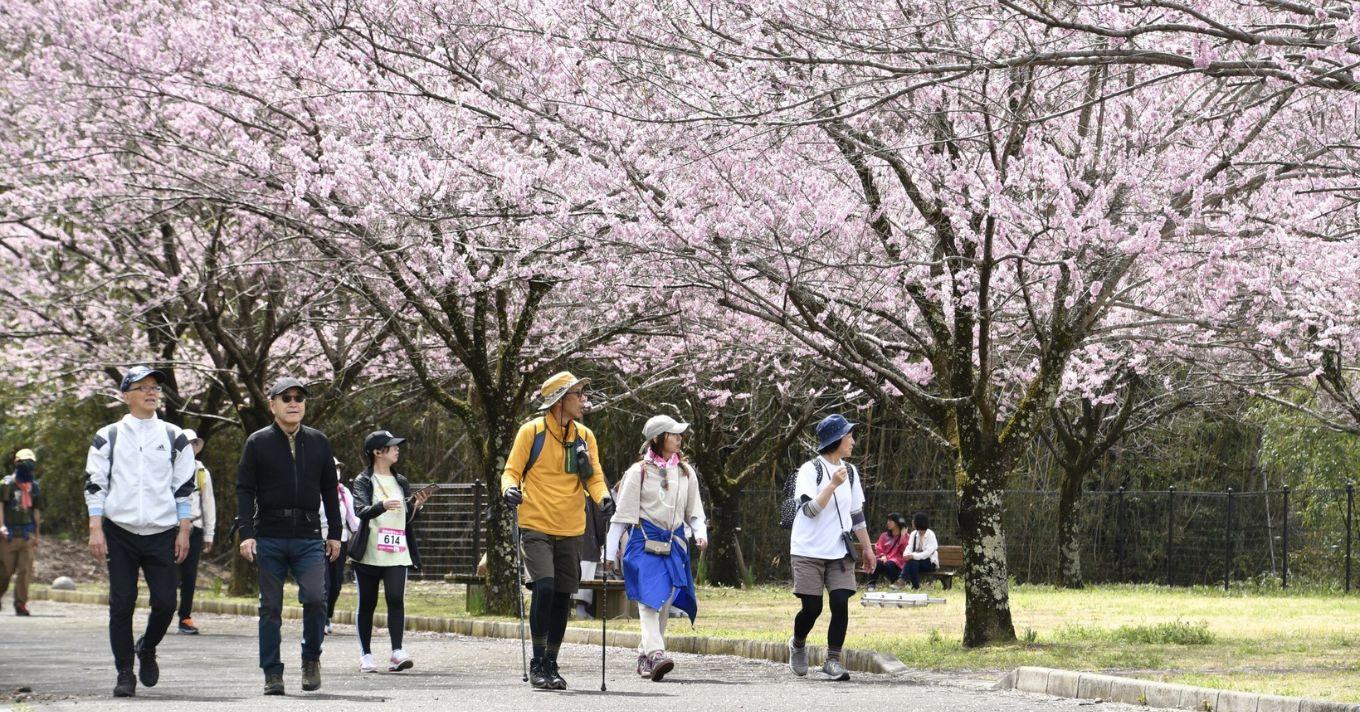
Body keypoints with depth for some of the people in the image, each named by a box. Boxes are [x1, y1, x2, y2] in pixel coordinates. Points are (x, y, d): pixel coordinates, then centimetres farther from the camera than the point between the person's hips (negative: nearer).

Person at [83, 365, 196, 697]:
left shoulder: (174, 437, 10)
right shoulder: (107, 437, 6)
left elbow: (184, 488, 10)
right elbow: (94, 485, 4)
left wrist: (184, 531, 3)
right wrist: (96, 530, -5)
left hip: (162, 534, 1)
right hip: (119, 533, -1)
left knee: (165, 602, -5)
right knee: (121, 604, -3)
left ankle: (147, 649, 24)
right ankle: (125, 673, 7)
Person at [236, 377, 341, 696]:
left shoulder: (318, 442, 11)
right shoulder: (258, 442, 3)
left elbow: (329, 489, 16)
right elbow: (245, 489, 1)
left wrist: (334, 533, 13)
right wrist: (246, 533, -9)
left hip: (308, 537, 1)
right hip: (269, 537, -1)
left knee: (315, 597, -15)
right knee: (270, 607, 3)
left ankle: (311, 657, 7)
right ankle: (272, 673, 10)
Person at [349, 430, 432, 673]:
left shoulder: (401, 482, 16)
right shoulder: (363, 481, 1)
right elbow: (361, 510, -17)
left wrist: (416, 506, -1)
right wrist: (382, 505, -35)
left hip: (396, 554, 3)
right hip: (368, 553, -3)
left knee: (396, 598, -14)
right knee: (367, 604, 3)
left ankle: (397, 652, -20)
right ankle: (365, 655, 12)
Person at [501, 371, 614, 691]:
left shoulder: (585, 436, 8)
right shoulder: (532, 431, -5)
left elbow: (594, 476, 8)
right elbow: (512, 470, -1)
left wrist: (602, 497, -13)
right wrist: (510, 488, -23)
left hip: (571, 530, 5)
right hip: (536, 528, -5)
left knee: (562, 596, 8)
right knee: (544, 586, -20)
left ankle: (551, 664, 20)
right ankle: (537, 662, -10)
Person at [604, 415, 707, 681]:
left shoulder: (685, 472, 13)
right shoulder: (639, 472, -2)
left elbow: (694, 510, 18)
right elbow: (622, 512, 0)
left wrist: (700, 532, -3)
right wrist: (611, 550, -1)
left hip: (674, 542, 5)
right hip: (645, 541, -5)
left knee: (665, 602, 4)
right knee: (649, 599, -16)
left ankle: (645, 655, 15)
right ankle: (655, 654, -28)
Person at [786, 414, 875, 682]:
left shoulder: (849, 471, 11)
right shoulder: (810, 470, -7)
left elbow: (856, 514, 18)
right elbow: (810, 509, -18)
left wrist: (867, 548, 17)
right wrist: (833, 484, -25)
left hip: (840, 552, 5)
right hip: (809, 551, -5)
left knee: (841, 604, -9)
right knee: (812, 607, -5)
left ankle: (833, 661, -2)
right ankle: (797, 645, 25)